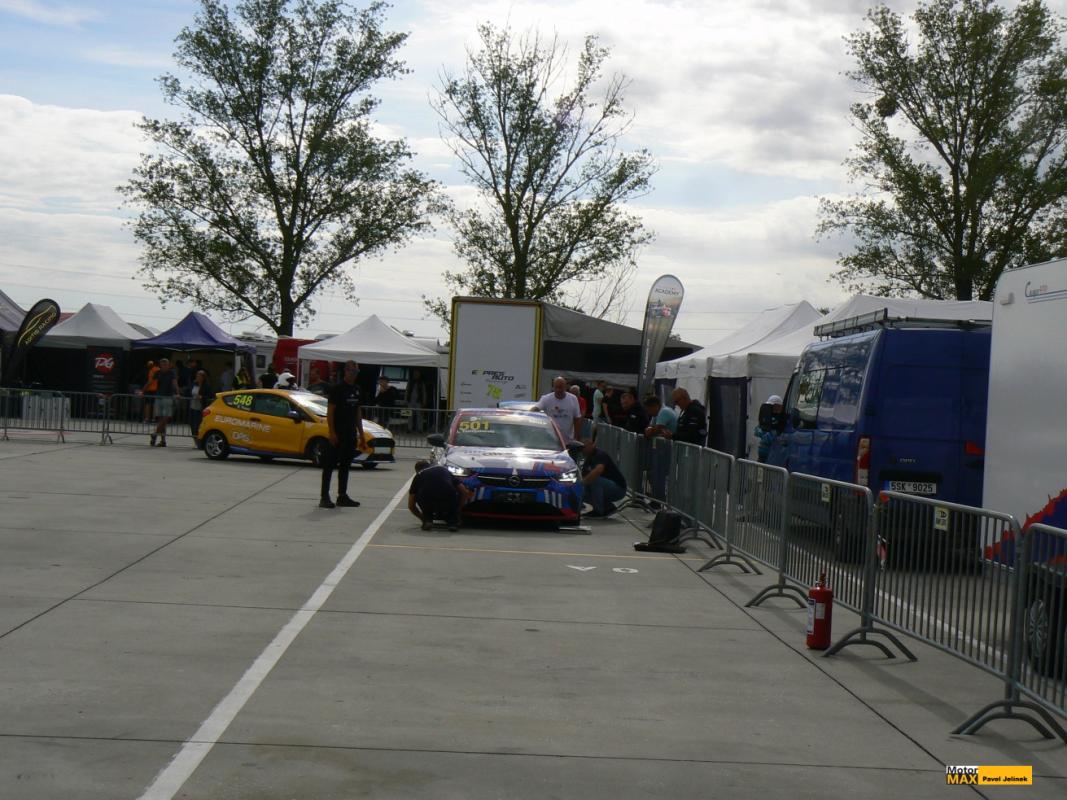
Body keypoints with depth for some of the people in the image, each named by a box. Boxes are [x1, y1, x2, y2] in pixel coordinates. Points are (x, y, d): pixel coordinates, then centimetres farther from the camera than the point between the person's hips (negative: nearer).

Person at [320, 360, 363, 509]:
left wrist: (360, 432, 16)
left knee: (345, 465, 11)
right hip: (338, 434, -8)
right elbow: (330, 411, -11)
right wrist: (332, 432, -18)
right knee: (330, 465, -6)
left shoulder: (356, 389, 14)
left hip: (351, 434, 8)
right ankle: (324, 497, -7)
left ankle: (342, 496, 18)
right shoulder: (337, 388, -8)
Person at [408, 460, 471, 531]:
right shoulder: (444, 470, 31)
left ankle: (427, 520, 14)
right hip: (448, 503, 0)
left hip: (427, 504, 0)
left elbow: (411, 506, 31)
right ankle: (453, 522, 15)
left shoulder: (418, 476, 28)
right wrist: (457, 509, 37)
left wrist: (423, 518, 46)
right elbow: (465, 492, 24)